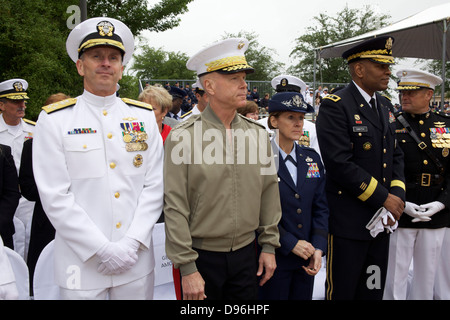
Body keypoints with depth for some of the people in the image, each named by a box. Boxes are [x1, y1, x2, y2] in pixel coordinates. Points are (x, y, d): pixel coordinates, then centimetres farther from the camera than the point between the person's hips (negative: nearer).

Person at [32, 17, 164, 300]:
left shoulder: (144, 116, 4)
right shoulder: (54, 120, -4)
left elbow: (155, 186, 1)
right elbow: (56, 198, -9)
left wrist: (132, 242, -9)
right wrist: (102, 250, -13)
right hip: (81, 265, -2)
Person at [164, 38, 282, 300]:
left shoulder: (259, 135, 2)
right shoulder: (183, 138, -12)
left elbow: (269, 192, 7)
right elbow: (175, 207, -13)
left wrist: (269, 245, 7)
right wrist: (187, 268, -13)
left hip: (247, 254, 4)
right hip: (202, 256, -3)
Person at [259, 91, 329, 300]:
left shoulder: (312, 158, 7)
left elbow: (320, 206, 7)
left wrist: (318, 248, -4)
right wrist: (291, 244, -16)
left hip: (307, 259, 5)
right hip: (274, 259, -5)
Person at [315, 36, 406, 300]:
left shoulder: (385, 105, 12)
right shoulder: (335, 106, -14)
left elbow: (396, 155, 14)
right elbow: (340, 164, -22)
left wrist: (398, 195, -3)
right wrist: (384, 198, -16)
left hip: (381, 220, 8)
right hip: (348, 221, -7)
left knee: (373, 290, 18)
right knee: (342, 291, 6)